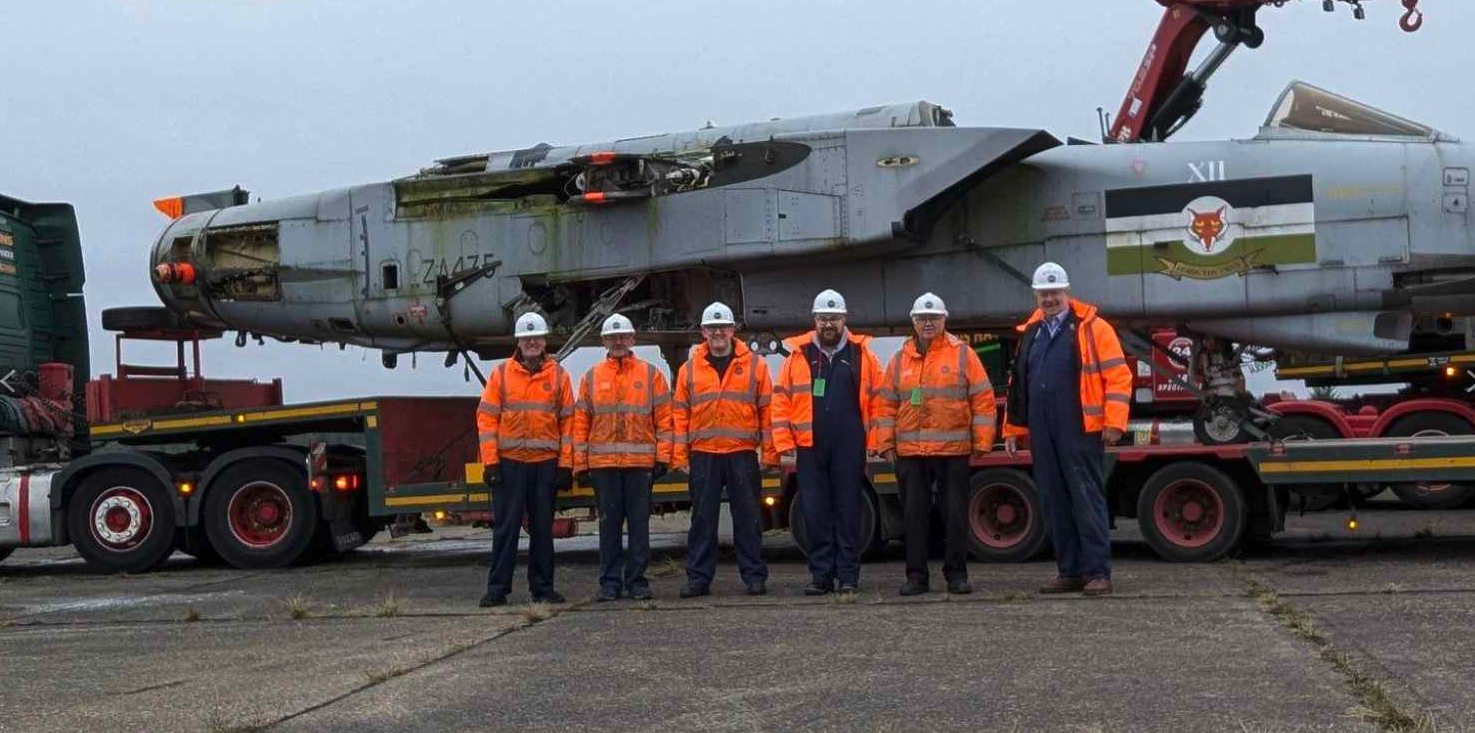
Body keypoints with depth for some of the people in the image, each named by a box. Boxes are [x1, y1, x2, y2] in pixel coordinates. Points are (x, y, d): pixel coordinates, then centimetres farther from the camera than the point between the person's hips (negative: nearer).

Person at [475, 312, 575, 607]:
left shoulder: (559, 376, 7)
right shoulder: (501, 374, 4)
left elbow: (568, 421, 6)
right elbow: (486, 418, 1)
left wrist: (566, 464, 0)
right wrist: (490, 461, -6)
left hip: (546, 462, 1)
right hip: (509, 462, -1)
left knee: (542, 527, 7)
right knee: (506, 527, -1)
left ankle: (542, 587, 15)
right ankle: (498, 588, 5)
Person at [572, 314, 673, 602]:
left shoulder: (651, 374, 7)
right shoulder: (591, 378, 11)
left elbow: (664, 418, 4)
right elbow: (580, 422, 10)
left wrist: (663, 457, -3)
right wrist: (580, 463, 4)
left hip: (640, 463, -1)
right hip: (603, 464, 1)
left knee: (639, 523, 2)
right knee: (609, 524, 4)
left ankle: (637, 580, 9)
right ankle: (610, 582, 10)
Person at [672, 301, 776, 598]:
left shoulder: (755, 365, 6)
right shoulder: (689, 369, 10)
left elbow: (767, 409, 4)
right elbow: (681, 414, 9)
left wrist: (770, 451, -1)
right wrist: (680, 454, 3)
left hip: (742, 454, -1)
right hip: (703, 455, 1)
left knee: (748, 518, 2)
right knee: (702, 518, 4)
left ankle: (754, 576, 9)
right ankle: (699, 578, 10)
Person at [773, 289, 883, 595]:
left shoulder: (862, 355, 6)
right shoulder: (798, 356, 7)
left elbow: (877, 401, 4)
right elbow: (781, 401, 6)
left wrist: (875, 441, -2)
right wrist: (784, 442, 0)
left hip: (850, 447, -1)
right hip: (810, 447, 1)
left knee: (848, 511, 2)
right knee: (815, 512, 3)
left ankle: (848, 576, 8)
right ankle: (821, 575, 10)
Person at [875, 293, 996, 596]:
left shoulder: (963, 354, 3)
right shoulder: (900, 360, 11)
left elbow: (983, 398, 1)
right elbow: (886, 405, 13)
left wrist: (982, 442, -3)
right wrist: (886, 444, 5)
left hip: (954, 450, -2)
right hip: (909, 453, 2)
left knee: (955, 514, 3)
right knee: (914, 514, 4)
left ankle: (956, 574, 12)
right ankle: (916, 576, 11)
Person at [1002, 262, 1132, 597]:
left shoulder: (1092, 328, -1)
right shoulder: (1031, 333, 17)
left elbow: (1118, 375, -6)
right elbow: (1017, 383, 23)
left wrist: (1114, 422, -12)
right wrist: (1012, 428, 20)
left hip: (1081, 432, -6)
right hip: (1042, 437, 6)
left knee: (1088, 500, -6)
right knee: (1054, 504, 8)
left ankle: (1098, 572, -2)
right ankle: (1069, 571, 16)